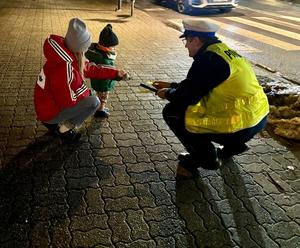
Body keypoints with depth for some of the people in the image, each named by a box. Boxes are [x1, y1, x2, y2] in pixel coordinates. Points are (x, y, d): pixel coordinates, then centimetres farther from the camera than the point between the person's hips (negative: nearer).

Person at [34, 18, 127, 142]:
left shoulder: (72, 56, -3)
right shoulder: (64, 66, -31)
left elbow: (90, 68, 11)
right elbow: (66, 100, -27)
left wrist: (115, 73, 12)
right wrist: (85, 92, -9)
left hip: (53, 102, 9)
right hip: (50, 112, -9)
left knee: (87, 93, 19)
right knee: (94, 102, -15)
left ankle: (56, 123, 14)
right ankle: (64, 129, -2)